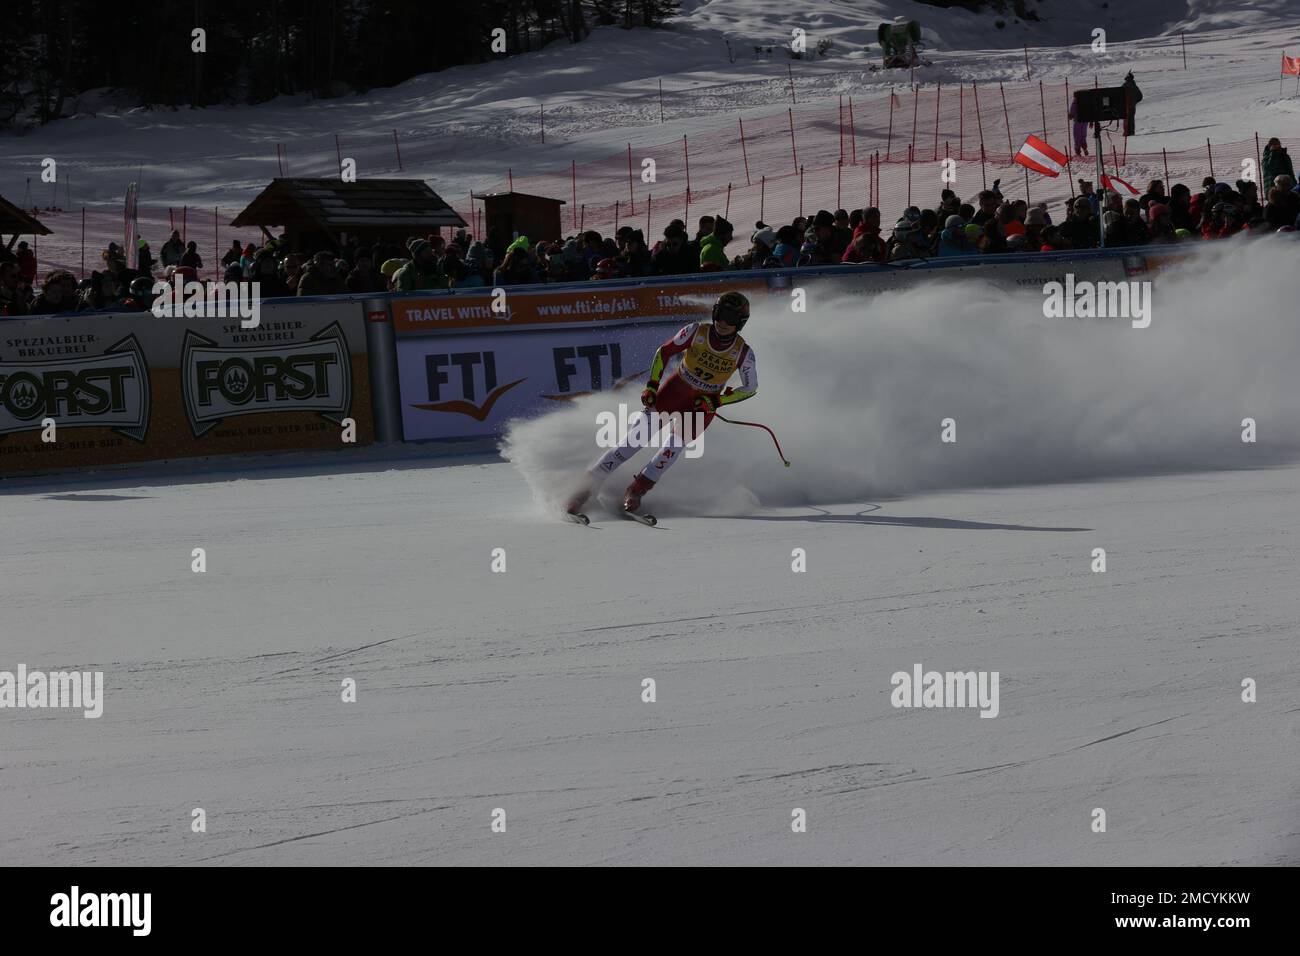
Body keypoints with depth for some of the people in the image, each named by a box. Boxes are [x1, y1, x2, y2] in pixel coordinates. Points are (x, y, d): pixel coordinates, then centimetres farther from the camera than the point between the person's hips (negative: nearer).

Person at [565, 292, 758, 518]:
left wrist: (716, 401, -12)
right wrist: (651, 386, -12)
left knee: (676, 442, -25)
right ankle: (586, 485, -11)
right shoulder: (696, 332, -12)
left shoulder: (743, 353, -12)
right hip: (674, 390, -1)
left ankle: (636, 490, -11)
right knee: (635, 440, -14)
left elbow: (751, 388, 0)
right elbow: (664, 351, -2)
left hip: (702, 406, 1)